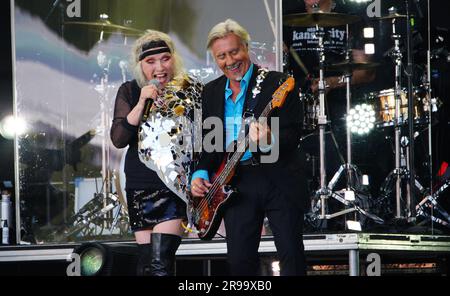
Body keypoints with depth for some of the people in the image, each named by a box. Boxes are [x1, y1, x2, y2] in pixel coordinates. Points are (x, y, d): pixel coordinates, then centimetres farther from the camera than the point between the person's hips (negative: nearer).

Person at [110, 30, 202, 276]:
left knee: (160, 262, -15)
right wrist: (142, 103, -16)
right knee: (147, 259, 6)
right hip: (140, 185, 3)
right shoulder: (130, 92, 3)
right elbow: (118, 140, -6)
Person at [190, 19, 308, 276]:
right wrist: (201, 173, 1)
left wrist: (269, 142, -32)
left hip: (279, 178, -4)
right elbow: (206, 141, 18)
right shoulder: (211, 92, 13)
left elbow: (293, 134, -12)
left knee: (292, 256, -5)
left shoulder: (277, 83, -5)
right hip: (235, 182, 5)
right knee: (240, 261, 4)